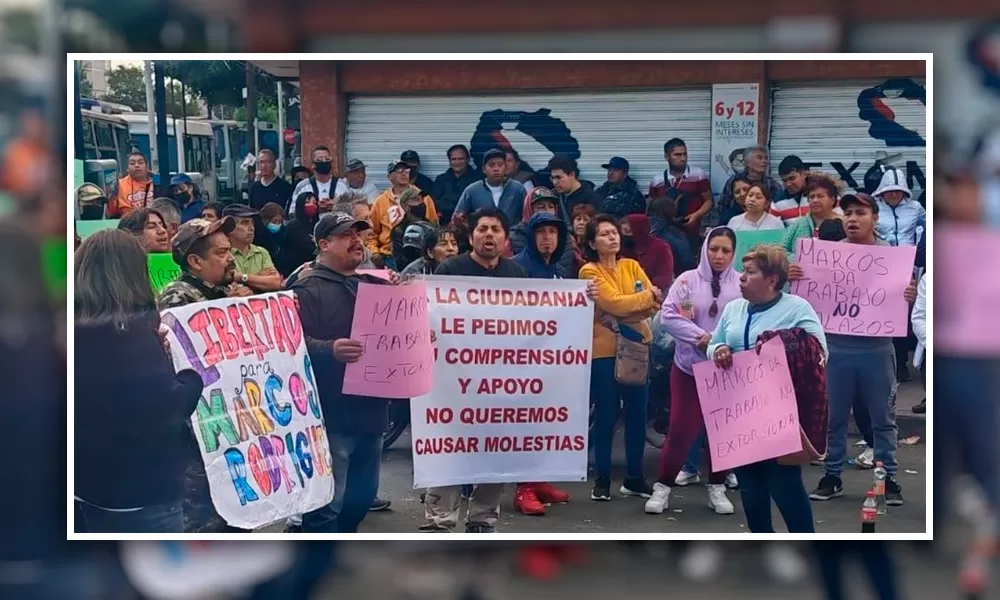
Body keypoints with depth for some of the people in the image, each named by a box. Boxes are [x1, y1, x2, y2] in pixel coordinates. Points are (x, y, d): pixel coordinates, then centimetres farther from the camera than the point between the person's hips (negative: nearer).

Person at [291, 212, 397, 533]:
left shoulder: (374, 285, 18)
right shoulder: (309, 288, -7)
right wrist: (329, 350, -35)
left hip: (370, 410, 8)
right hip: (330, 415, -8)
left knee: (362, 495, 17)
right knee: (326, 502, -7)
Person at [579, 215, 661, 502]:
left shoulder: (631, 266, 10)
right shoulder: (589, 271, -6)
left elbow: (655, 303, 0)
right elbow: (615, 303, -18)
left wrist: (622, 317, -16)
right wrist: (648, 296, -7)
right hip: (604, 351, -5)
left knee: (637, 414, 6)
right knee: (607, 415, -1)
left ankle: (634, 478, 17)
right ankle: (602, 480, 9)